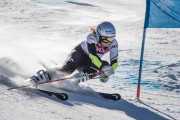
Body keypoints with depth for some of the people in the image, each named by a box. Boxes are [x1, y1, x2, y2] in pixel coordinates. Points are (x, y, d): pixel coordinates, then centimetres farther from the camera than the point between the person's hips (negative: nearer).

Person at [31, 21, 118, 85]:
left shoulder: (113, 44, -20)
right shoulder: (92, 38, -31)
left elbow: (114, 63, -20)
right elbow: (92, 55, -43)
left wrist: (106, 73, -38)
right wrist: (103, 67, -54)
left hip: (88, 62, 5)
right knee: (68, 69, -36)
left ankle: (74, 80, -27)